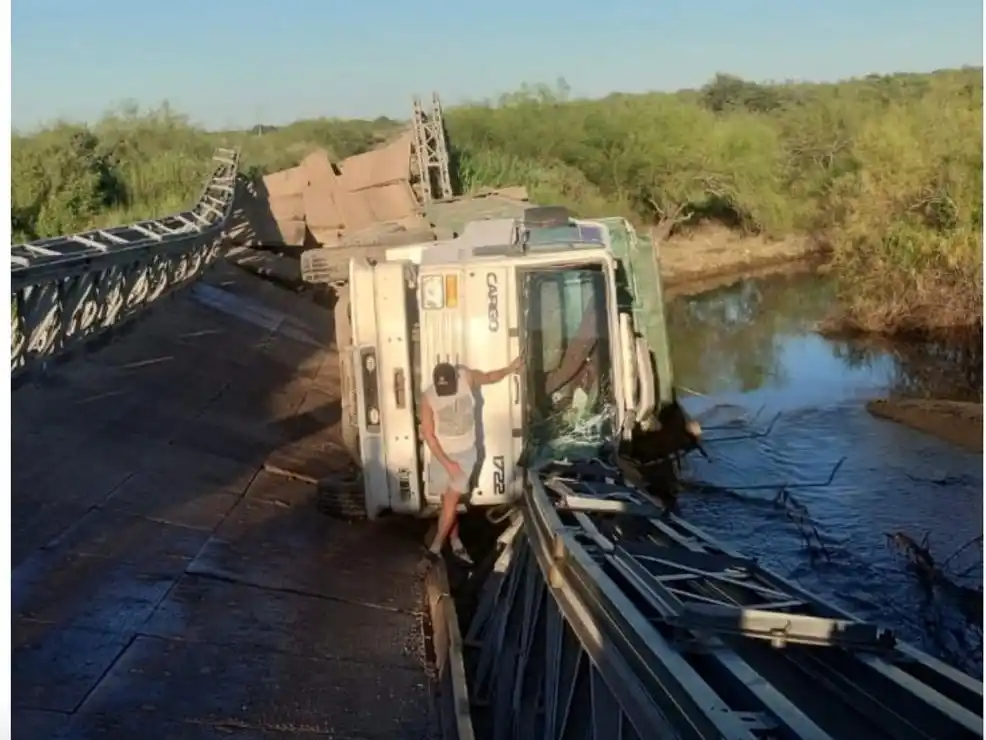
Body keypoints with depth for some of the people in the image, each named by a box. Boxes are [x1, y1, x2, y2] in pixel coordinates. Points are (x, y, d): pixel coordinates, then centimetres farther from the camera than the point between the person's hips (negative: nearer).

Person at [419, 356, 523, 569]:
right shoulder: (428, 398, -21)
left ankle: (435, 547, 5)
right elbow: (428, 435, -16)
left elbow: (488, 377, 8)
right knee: (449, 501, 11)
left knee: (451, 501, -2)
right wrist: (447, 462, -17)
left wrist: (510, 369, -2)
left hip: (466, 452, 1)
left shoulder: (466, 377, -16)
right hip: (442, 454, -1)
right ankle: (455, 543, 29)